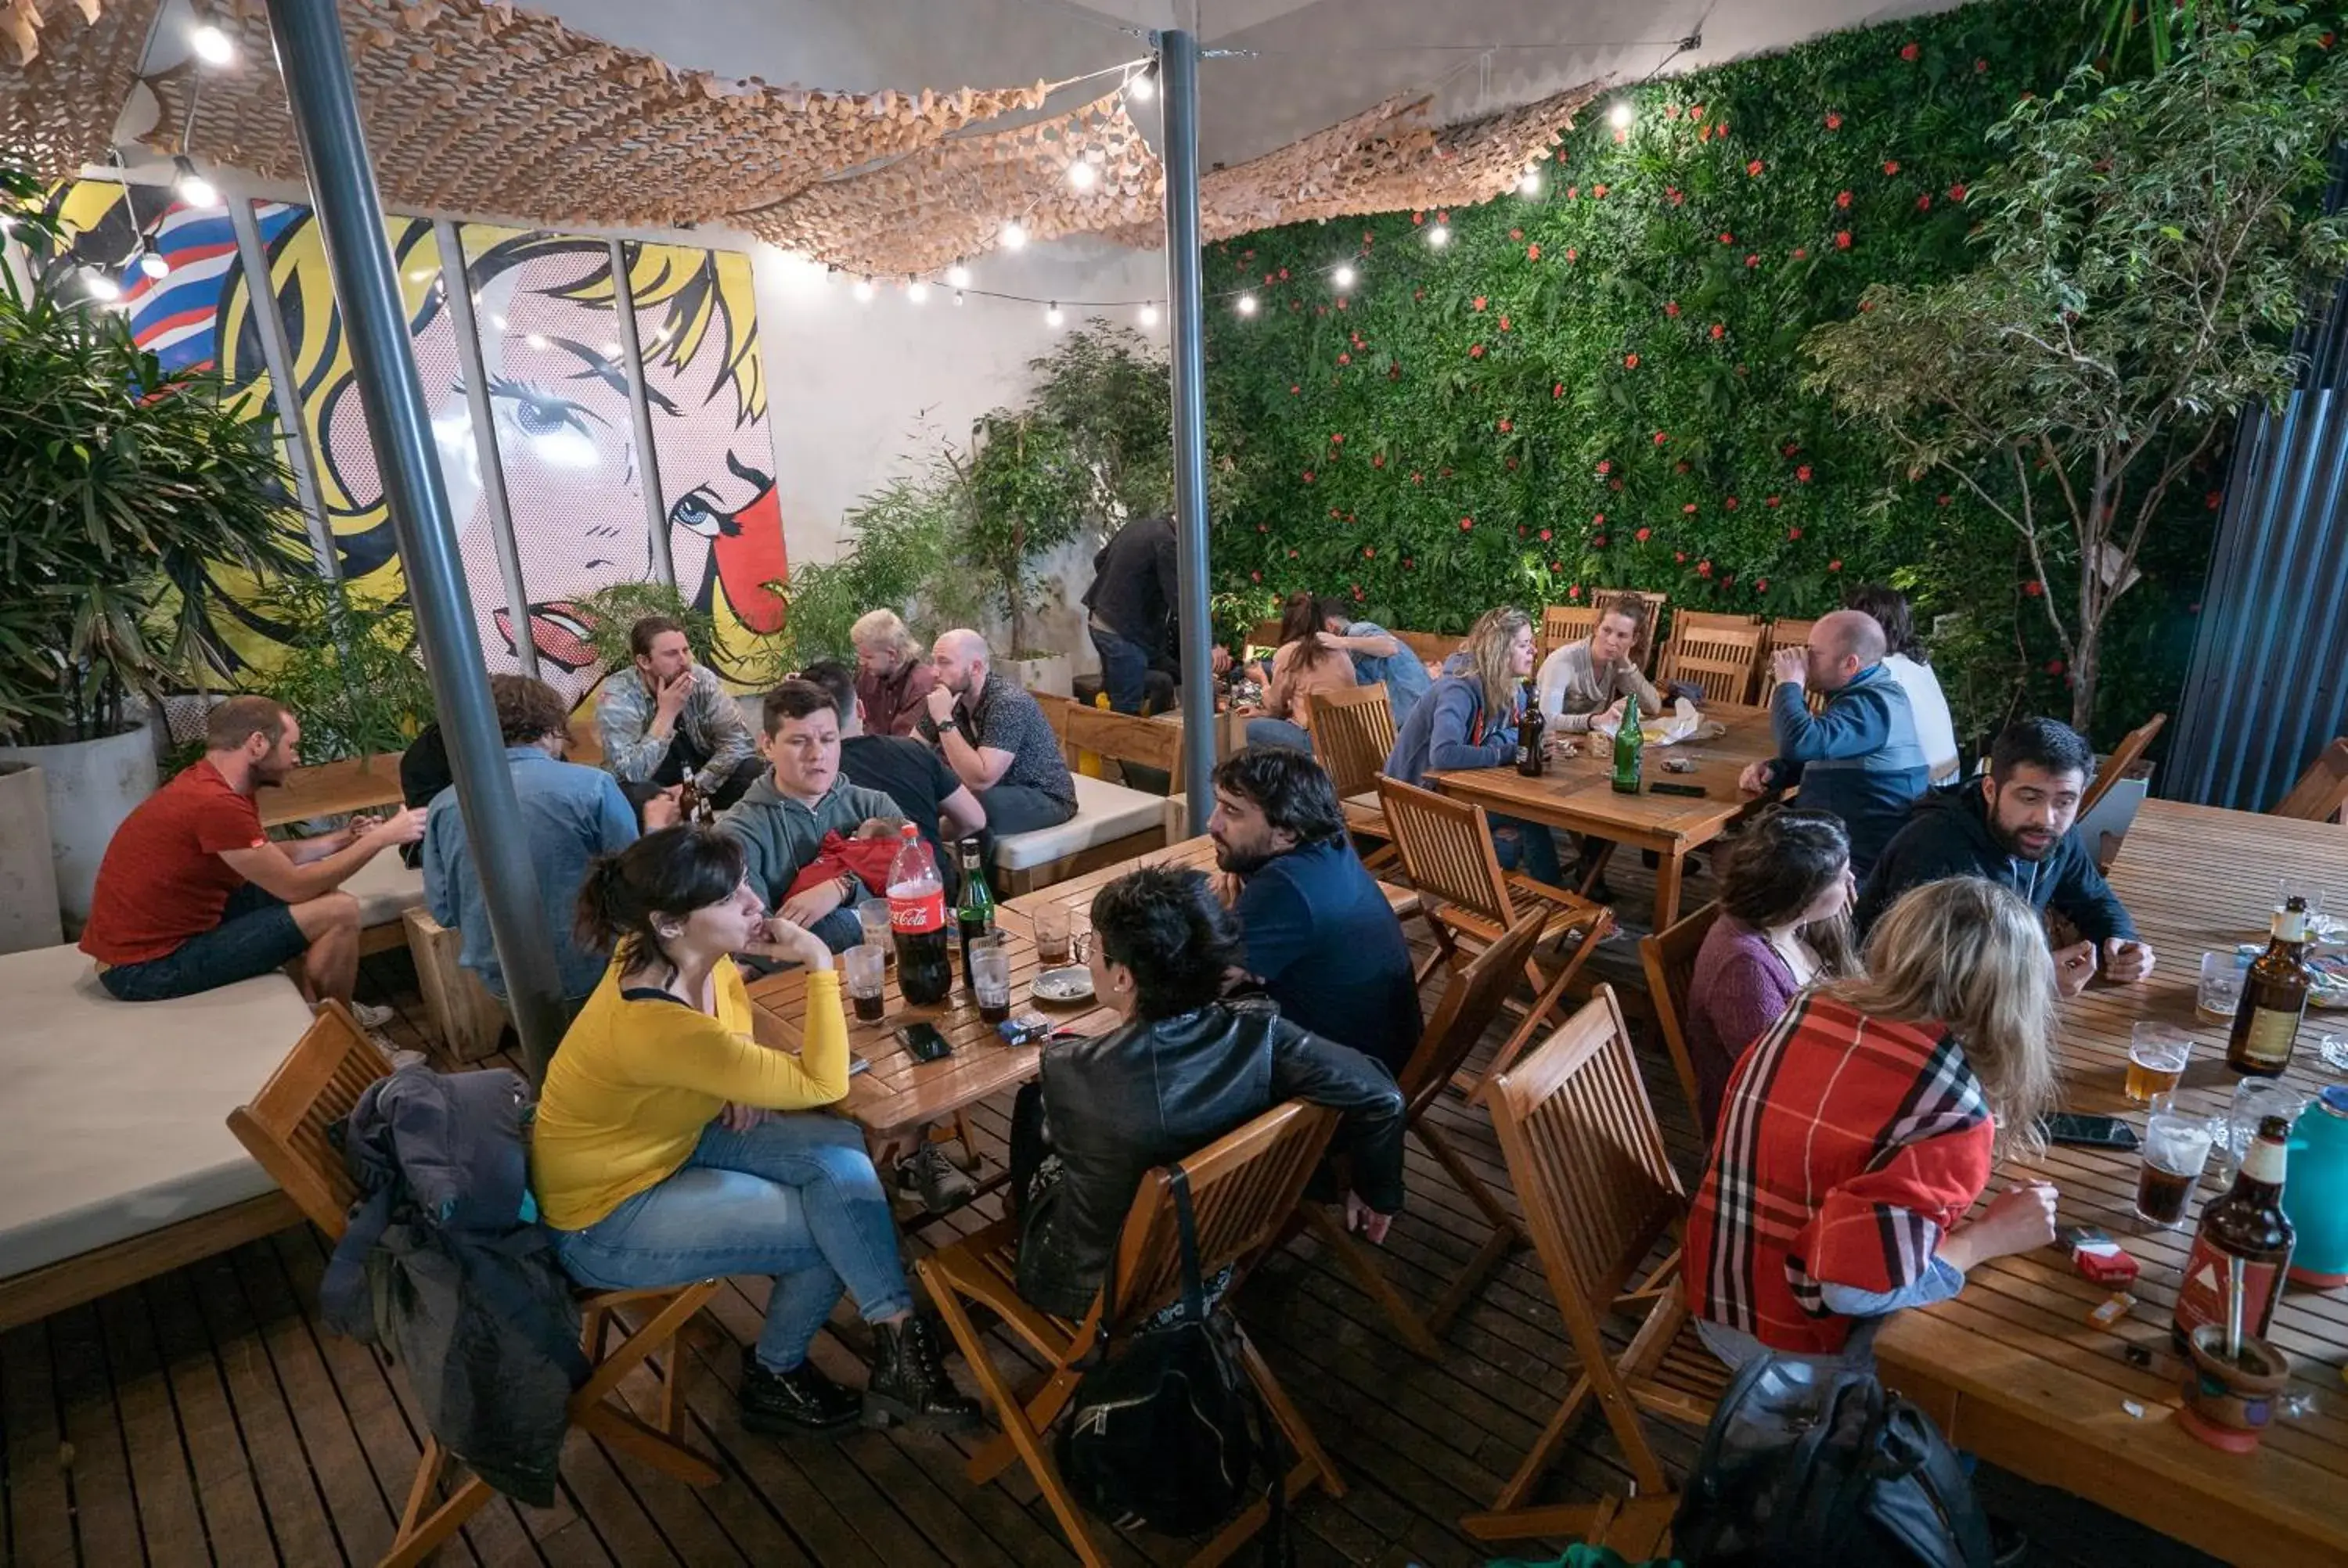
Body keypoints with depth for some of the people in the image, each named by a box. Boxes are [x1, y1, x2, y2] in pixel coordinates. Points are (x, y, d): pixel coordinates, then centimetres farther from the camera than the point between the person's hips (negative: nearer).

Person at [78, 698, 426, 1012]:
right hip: (146, 966, -10)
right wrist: (380, 838, -12)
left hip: (153, 934, 10)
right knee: (340, 911, -14)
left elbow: (271, 859, 17)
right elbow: (295, 887, -18)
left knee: (318, 888, 14)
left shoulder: (206, 783, 6)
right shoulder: (215, 803, -25)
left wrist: (343, 838, 11)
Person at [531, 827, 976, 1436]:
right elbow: (824, 1084, -32)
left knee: (839, 1151, -16)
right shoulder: (654, 1024, -37)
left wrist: (742, 1072, -4)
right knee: (832, 1231, -10)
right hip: (606, 1215, -7)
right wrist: (819, 962, -33)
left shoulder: (690, 954, -13)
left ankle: (895, 1347, -5)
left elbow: (729, 988, 14)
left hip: (673, 1137, 7)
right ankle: (775, 1376, 16)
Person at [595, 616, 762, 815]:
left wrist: (694, 787, -22)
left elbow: (739, 743, -13)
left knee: (754, 771, -24)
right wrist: (667, 713, -30)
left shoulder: (702, 679, -11)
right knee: (633, 794, -36)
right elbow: (632, 774, -28)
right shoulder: (619, 696, -19)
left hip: (702, 783, 3)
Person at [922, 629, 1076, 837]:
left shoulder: (1008, 703, -26)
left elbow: (981, 779, -34)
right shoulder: (950, 696, -4)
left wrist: (944, 720, -31)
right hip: (997, 789, 7)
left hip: (1045, 797, -7)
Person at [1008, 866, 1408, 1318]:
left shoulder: (1071, 1070, -34)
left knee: (1032, 1101, 20)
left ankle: (1026, 1223, 47)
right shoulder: (1258, 1034, -27)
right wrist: (1377, 1192, -3)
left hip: (1095, 1288, -3)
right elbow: (1380, 1098, -22)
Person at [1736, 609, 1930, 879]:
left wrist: (1789, 683, -19)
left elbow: (1801, 743, -36)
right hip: (1838, 844, 10)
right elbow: (1814, 755, 23)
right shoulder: (1862, 694, 14)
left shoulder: (1872, 704, -21)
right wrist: (1772, 769, 1)